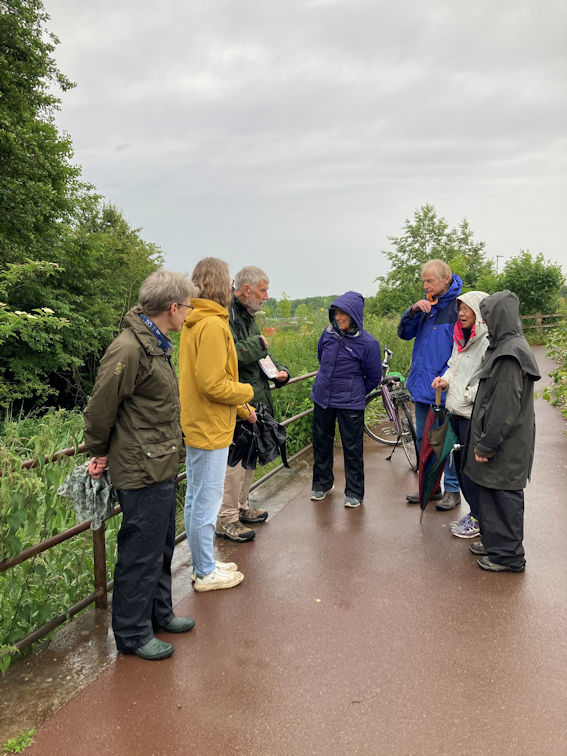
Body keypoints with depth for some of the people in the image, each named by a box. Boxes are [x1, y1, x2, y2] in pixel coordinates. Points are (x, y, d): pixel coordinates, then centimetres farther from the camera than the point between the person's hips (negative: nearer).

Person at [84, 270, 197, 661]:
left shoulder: (156, 345, 10)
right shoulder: (128, 349, -22)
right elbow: (100, 409, -16)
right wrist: (101, 454, -1)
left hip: (163, 467, 10)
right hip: (143, 471, -10)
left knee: (162, 546, 21)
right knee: (141, 553, 5)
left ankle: (159, 612, 39)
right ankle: (132, 634, 22)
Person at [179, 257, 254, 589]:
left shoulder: (194, 322, 11)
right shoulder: (212, 325, -20)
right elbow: (212, 384, -24)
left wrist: (241, 409, 16)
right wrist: (246, 392, -7)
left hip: (197, 425, 10)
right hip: (210, 429, -10)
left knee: (196, 499, 18)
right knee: (207, 502, 3)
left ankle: (203, 564, 33)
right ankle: (206, 573, 17)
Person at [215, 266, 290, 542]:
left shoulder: (248, 316, 17)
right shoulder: (227, 315, -16)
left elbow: (261, 354, 25)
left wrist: (280, 370, 7)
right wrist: (258, 343, -16)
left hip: (253, 402, 10)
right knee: (235, 459, -5)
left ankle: (241, 507, 33)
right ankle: (225, 519, 6)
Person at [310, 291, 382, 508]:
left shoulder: (367, 343, -14)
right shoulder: (328, 333, -1)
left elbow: (374, 377, -1)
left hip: (350, 405, -5)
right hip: (322, 400, 5)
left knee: (352, 449, 4)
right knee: (321, 443, 16)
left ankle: (354, 492, 19)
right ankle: (322, 484, 34)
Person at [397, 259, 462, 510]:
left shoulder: (458, 306, -11)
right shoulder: (426, 304, 9)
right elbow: (404, 333, 9)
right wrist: (413, 310, -8)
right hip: (422, 385, 7)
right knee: (423, 439, 15)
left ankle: (452, 490, 17)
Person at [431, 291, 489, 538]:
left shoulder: (489, 342, -17)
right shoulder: (460, 338, 12)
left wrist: (469, 395, -17)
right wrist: (445, 380, 4)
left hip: (474, 415, -9)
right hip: (456, 411, 9)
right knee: (460, 464, 16)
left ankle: (478, 519, 15)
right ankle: (475, 511, 31)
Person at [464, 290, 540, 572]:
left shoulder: (510, 354, -22)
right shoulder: (504, 346, 10)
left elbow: (505, 406, -24)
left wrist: (487, 444, -19)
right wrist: (484, 441, 18)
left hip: (506, 444, -9)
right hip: (497, 439, 9)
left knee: (504, 495, 2)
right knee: (490, 491, 18)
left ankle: (510, 555, 15)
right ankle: (494, 541, 33)